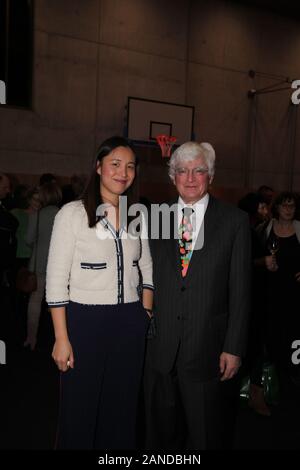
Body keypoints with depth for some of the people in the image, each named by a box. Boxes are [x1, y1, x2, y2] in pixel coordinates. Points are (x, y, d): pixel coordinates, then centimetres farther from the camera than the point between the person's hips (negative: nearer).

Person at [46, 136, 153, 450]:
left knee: (122, 407, 17)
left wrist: (145, 314, 4)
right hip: (85, 320, -4)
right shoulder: (73, 213, -8)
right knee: (80, 409, 11)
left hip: (131, 323, 4)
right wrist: (62, 338, -12)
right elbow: (56, 280, -9)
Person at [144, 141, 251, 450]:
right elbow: (147, 278, 6)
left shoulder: (234, 220, -3)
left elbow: (240, 289, -4)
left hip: (208, 347, -2)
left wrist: (234, 347, -7)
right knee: (161, 431, 18)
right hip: (160, 345, 2)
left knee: (206, 435, 14)